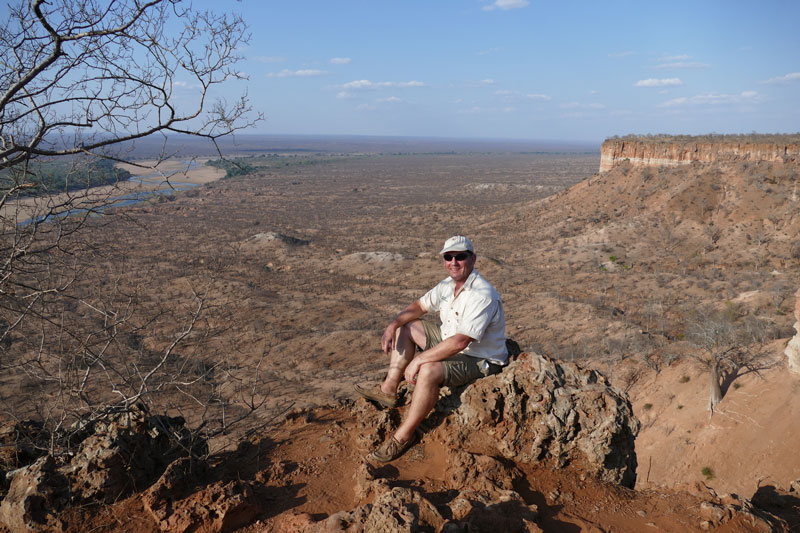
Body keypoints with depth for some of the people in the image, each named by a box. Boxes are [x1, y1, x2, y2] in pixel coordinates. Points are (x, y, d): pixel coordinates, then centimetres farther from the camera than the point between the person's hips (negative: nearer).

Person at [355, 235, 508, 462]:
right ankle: (389, 389, 6)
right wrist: (393, 325, -4)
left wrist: (418, 360, -30)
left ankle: (404, 435, -19)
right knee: (406, 326, 11)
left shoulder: (482, 295, -28)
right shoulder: (449, 284, 1)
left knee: (429, 370, -35)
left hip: (480, 361, -10)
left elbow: (460, 342, -35)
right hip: (451, 345, 10)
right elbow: (420, 306, 13)